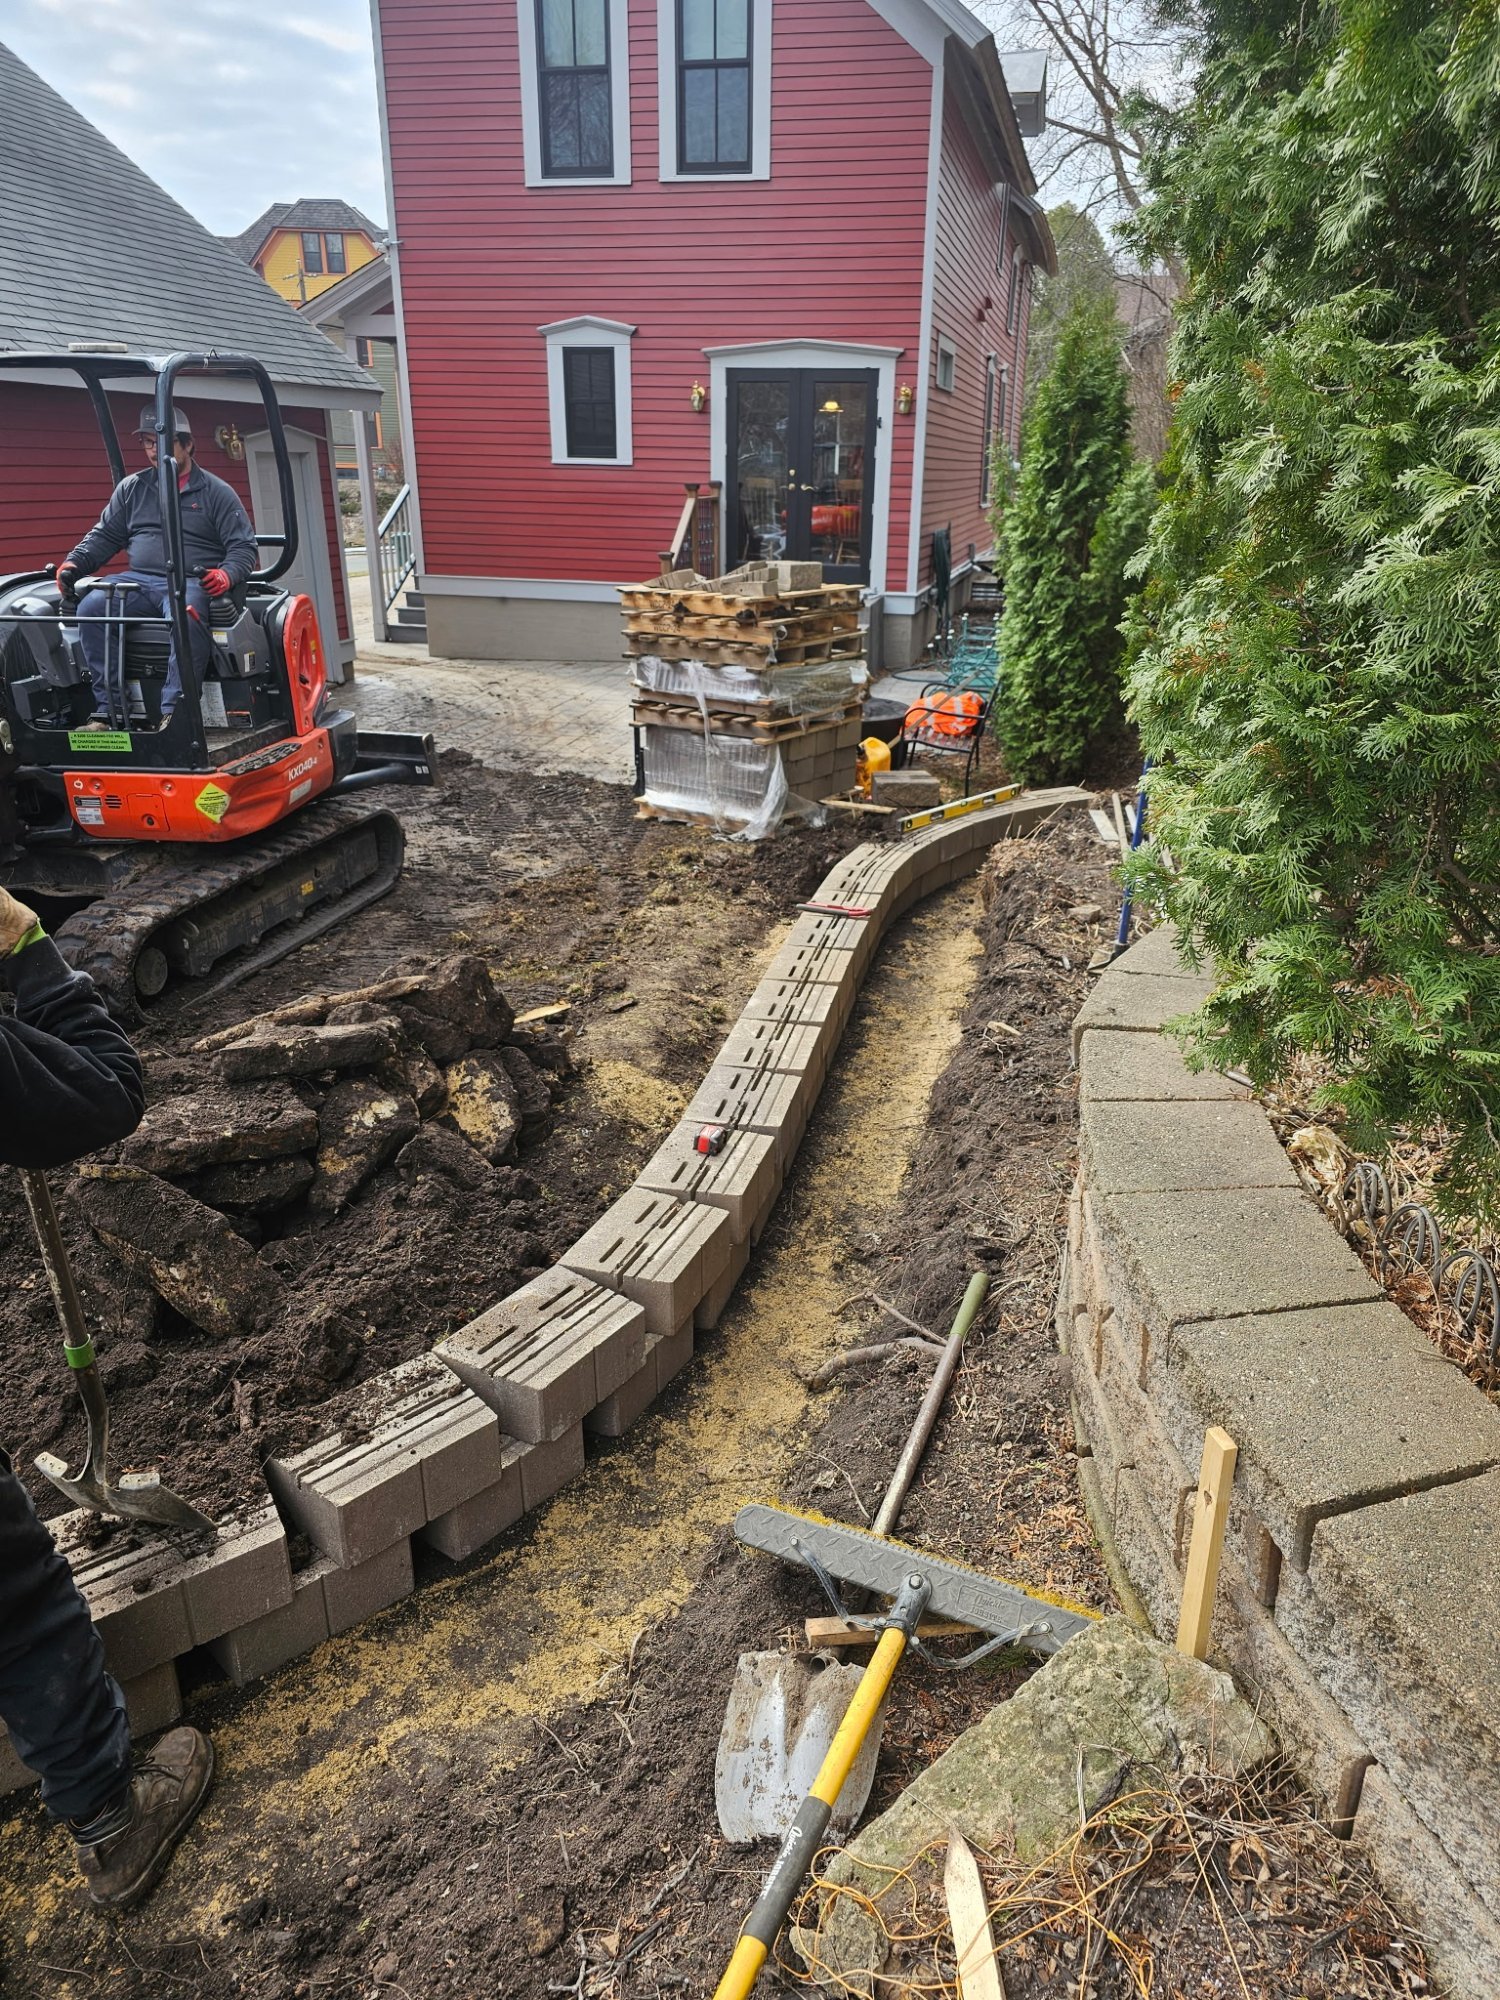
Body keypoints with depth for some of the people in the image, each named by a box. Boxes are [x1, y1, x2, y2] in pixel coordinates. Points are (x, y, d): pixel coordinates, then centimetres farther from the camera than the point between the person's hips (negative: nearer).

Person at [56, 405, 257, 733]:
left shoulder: (217, 492, 7)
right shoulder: (131, 488, 18)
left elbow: (243, 546, 2)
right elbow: (105, 535, 21)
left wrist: (227, 574, -19)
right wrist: (74, 563, 4)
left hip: (192, 582, -4)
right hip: (140, 580, 5)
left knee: (184, 616, -40)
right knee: (91, 608, -23)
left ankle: (173, 712, -37)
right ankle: (106, 709, -20)